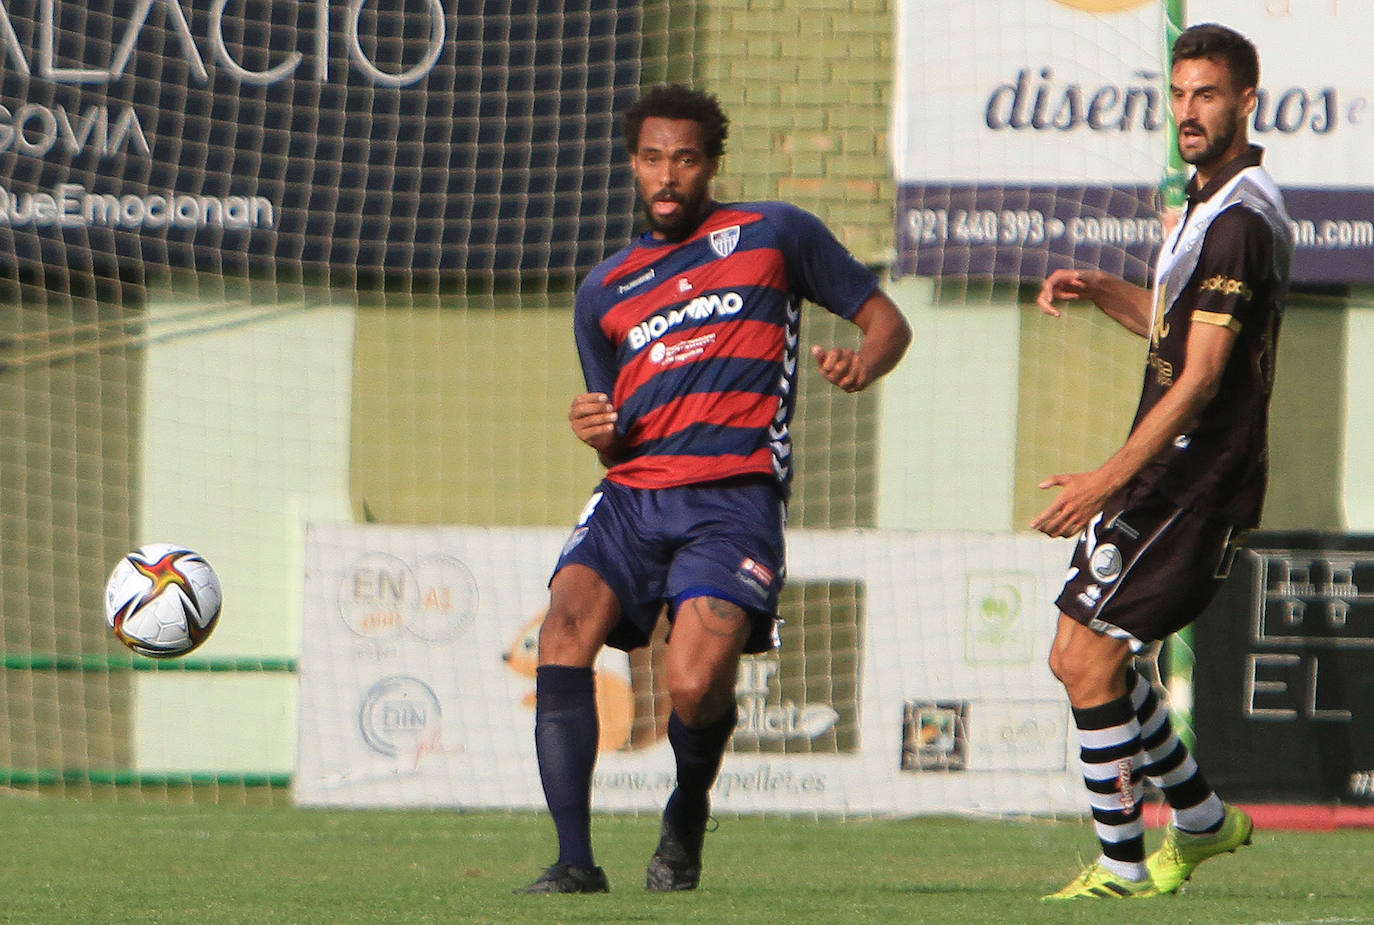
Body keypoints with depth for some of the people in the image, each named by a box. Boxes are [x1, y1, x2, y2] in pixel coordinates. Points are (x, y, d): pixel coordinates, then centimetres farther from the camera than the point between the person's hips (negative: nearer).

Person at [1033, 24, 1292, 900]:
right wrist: (1102, 290, 15)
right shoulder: (1210, 204, 15)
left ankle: (1123, 866, -5)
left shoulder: (1241, 221, -18)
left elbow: (1200, 377, -23)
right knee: (1081, 657, 14)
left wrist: (1108, 481, -26)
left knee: (1090, 660, -11)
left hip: (1197, 485, -10)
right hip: (1174, 477, 10)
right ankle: (1202, 819, 25)